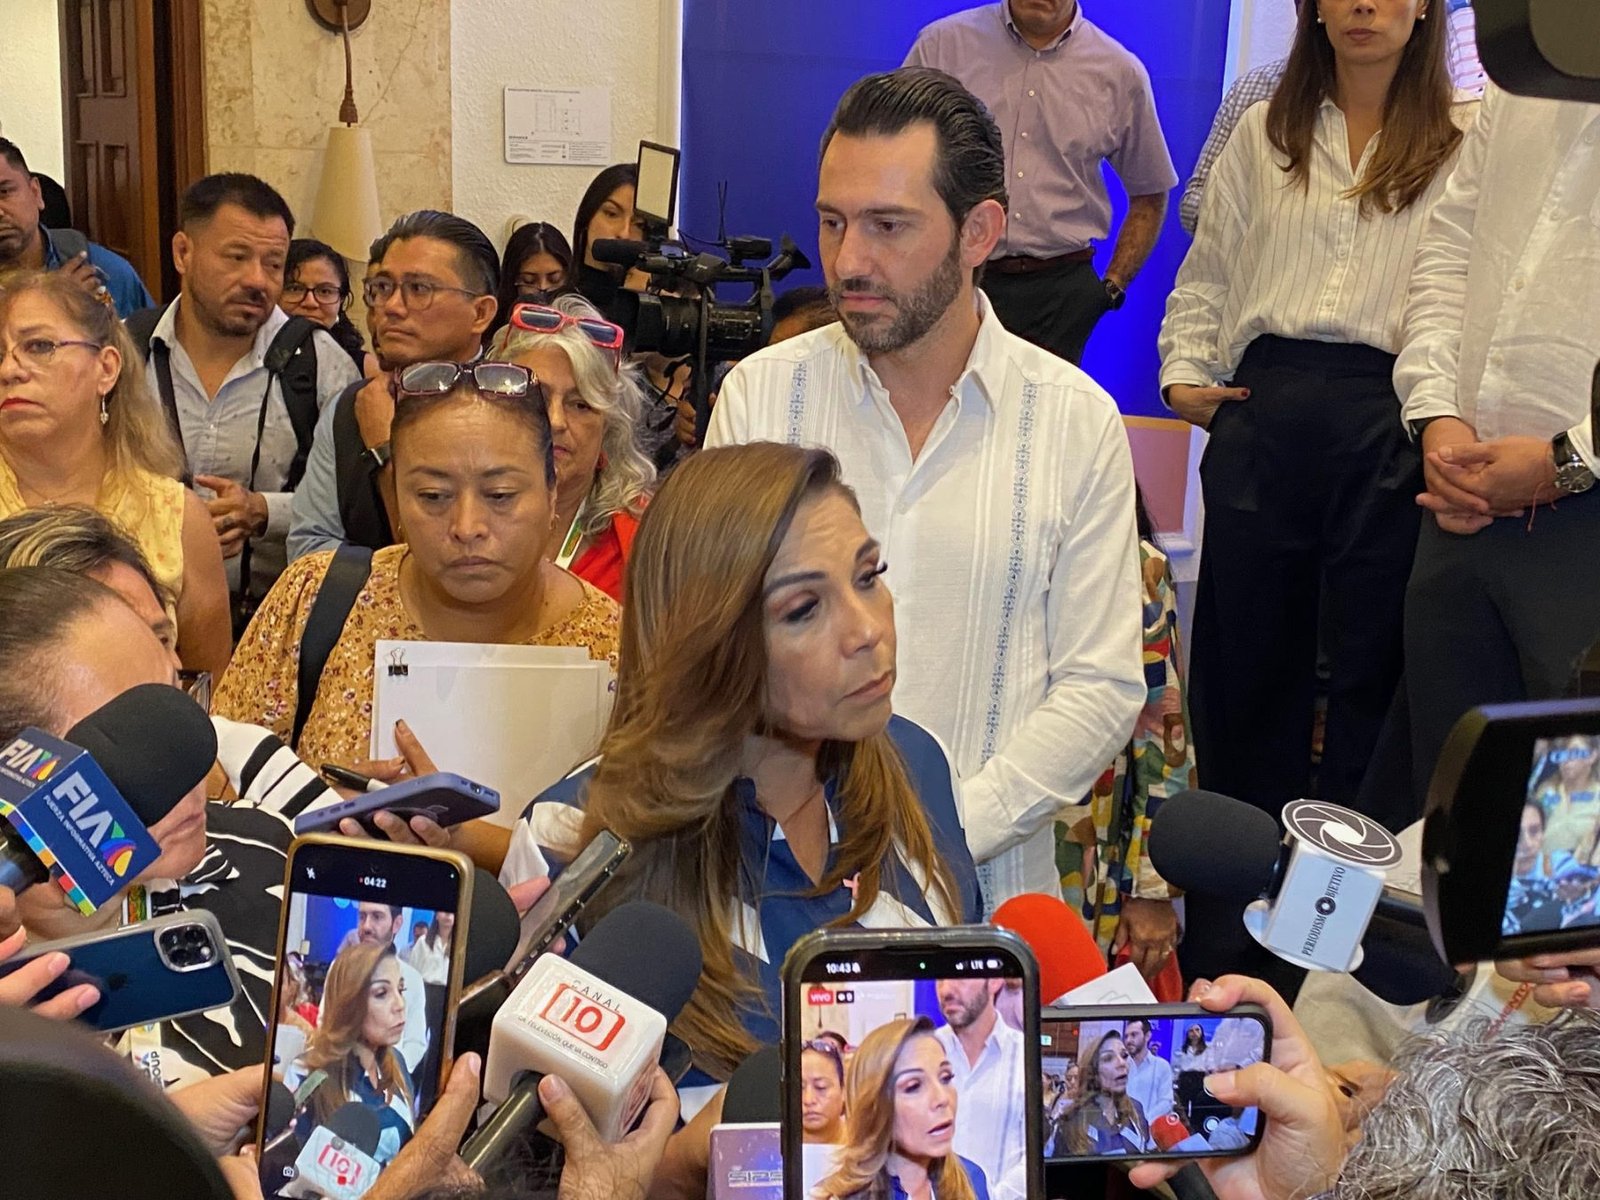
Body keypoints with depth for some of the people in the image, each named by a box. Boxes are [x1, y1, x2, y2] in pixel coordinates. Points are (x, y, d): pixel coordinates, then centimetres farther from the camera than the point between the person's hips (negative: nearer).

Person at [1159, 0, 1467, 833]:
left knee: (1368, 655, 2)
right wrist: (1185, 373, 5)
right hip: (1262, 410, 3)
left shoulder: (1463, 142, 4)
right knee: (1243, 639, 8)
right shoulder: (1264, 134, 15)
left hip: (1388, 420, -3)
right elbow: (1206, 274, 19)